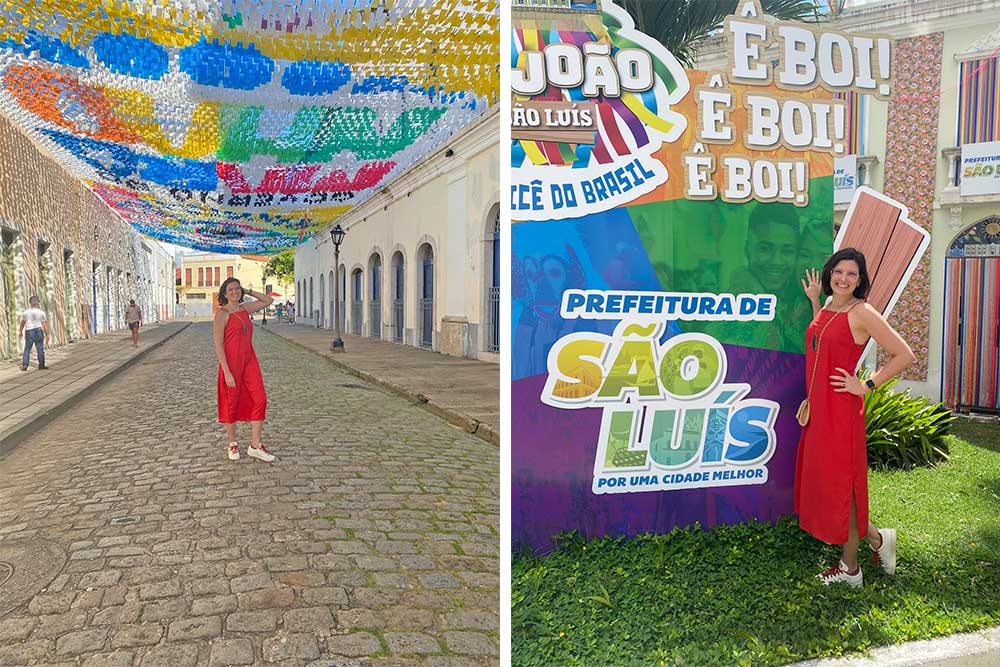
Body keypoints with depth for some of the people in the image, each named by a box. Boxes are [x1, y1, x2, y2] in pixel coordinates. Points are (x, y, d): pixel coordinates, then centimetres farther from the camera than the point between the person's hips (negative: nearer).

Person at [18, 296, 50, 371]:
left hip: (29, 331, 2)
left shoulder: (26, 312, 2)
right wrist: (47, 334, -3)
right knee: (40, 349, 2)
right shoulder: (41, 312, -4)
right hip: (38, 331, -2)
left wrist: (20, 332, 28)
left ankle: (24, 365, 1)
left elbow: (22, 323, 15)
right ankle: (41, 365, 5)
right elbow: (45, 324, -6)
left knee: (27, 349, 7)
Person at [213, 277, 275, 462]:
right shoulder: (222, 313, -9)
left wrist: (248, 291, 14)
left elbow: (268, 300, 25)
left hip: (249, 360, 6)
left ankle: (255, 446, 5)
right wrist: (226, 372, -18)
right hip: (231, 362, -6)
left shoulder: (245, 308, 10)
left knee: (260, 399, -2)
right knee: (231, 403, 7)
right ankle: (232, 444, 24)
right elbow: (218, 345, -13)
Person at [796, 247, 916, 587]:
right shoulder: (827, 307, 11)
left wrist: (866, 386, -11)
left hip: (841, 409, -8)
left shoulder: (862, 313, -12)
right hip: (818, 408, 9)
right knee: (822, 480, 14)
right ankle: (877, 538, 32)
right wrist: (814, 301, 21)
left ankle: (849, 566, 18)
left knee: (839, 484, 1)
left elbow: (904, 355, -12)